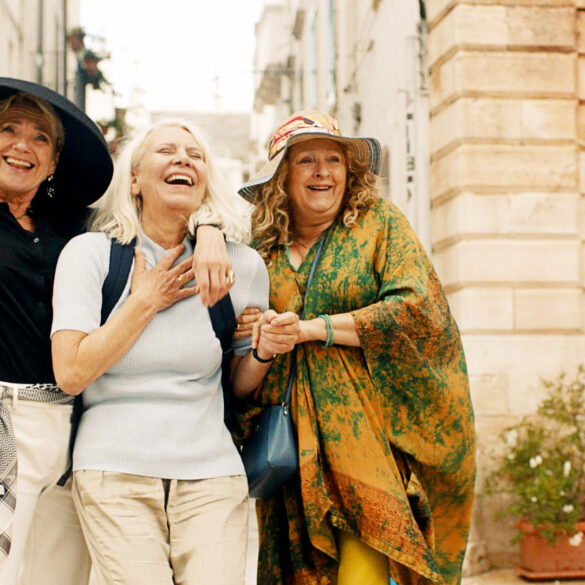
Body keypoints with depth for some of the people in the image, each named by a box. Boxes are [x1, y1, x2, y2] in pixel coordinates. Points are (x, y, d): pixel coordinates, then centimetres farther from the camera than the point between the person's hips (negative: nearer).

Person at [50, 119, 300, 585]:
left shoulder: (243, 265, 6)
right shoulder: (89, 253, 1)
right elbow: (71, 373, -9)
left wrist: (265, 349, -6)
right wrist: (146, 301, -6)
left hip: (211, 472, 2)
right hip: (115, 471, -2)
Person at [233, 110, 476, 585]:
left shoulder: (379, 222, 4)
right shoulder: (262, 247, 12)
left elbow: (418, 309, -7)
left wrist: (312, 327, -10)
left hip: (366, 433, -2)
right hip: (291, 444, 3)